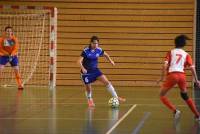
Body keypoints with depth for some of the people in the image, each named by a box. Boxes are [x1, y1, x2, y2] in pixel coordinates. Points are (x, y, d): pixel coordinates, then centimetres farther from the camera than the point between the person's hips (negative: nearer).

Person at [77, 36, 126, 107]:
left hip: (95, 70, 4)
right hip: (86, 71, -4)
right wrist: (82, 68, -43)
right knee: (88, 88, 5)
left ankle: (116, 97, -7)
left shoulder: (99, 50, -6)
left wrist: (110, 60, 6)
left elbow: (105, 54, 17)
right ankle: (90, 101, 35)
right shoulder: (86, 51, -21)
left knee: (106, 82, -11)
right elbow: (79, 61, -27)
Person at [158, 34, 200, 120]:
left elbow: (165, 65, -3)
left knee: (162, 95, 10)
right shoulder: (186, 54, 13)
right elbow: (192, 68, 3)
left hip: (172, 75, -3)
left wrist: (162, 77, 0)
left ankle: (175, 110, -9)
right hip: (182, 75, 3)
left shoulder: (171, 52, 10)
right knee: (185, 96, 24)